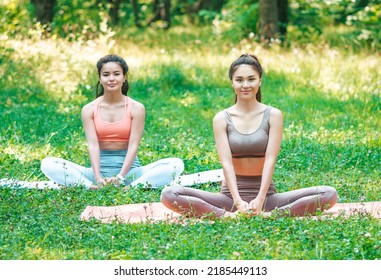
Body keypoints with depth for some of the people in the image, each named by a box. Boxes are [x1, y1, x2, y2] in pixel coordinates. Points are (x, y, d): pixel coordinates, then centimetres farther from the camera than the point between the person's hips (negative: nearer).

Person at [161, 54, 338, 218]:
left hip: (266, 195, 0)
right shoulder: (222, 119, 1)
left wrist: (260, 200, -23)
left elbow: (270, 159, -9)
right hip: (231, 195, 0)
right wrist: (238, 202, -25)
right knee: (169, 194, -23)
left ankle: (268, 215, -31)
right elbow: (226, 162, -10)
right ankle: (228, 216, -31)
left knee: (329, 194, -22)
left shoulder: (273, 115, 0)